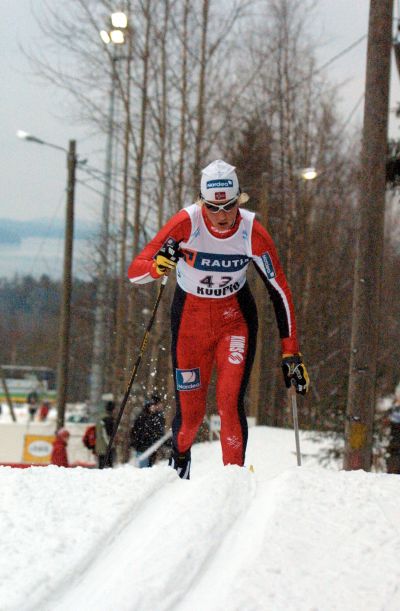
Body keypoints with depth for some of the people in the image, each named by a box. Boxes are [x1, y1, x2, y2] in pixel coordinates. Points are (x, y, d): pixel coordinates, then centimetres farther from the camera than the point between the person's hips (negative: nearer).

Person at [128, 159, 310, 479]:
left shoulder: (253, 232, -18)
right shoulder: (187, 223, -22)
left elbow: (280, 291, -9)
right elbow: (135, 271, -22)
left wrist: (291, 352, -10)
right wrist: (158, 266, -46)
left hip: (235, 318, 0)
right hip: (190, 317, 0)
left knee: (230, 402, -18)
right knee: (191, 412, 3)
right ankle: (180, 453, 38)